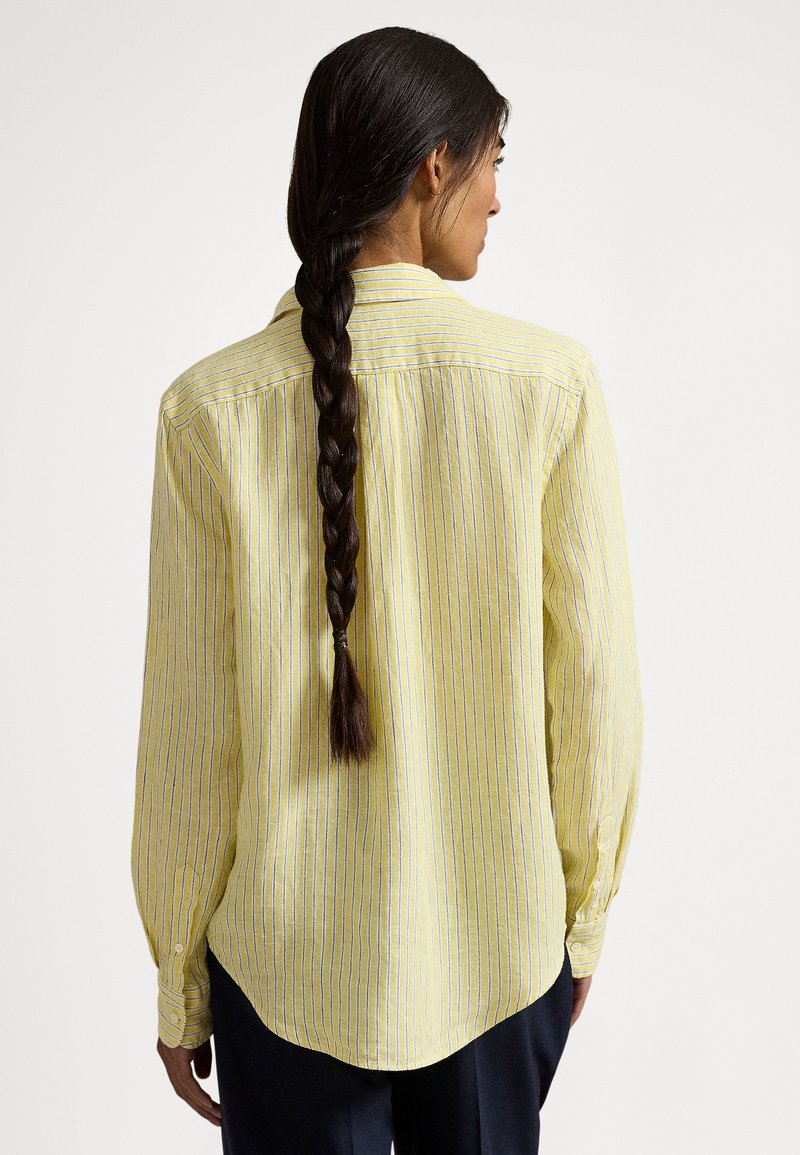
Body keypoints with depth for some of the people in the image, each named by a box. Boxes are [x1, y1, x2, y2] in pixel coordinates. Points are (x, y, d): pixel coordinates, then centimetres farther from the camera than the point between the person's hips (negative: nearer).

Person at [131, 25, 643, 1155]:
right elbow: (595, 690, -8)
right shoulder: (553, 383, -13)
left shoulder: (214, 406, -12)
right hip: (502, 952, 1)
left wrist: (178, 982, 5)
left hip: (288, 963, 0)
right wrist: (584, 914, 9)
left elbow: (191, 734, -9)